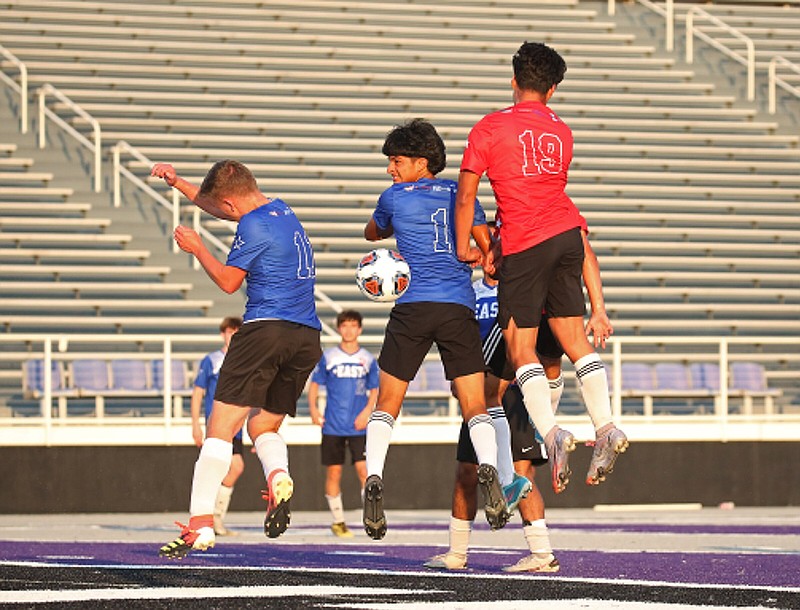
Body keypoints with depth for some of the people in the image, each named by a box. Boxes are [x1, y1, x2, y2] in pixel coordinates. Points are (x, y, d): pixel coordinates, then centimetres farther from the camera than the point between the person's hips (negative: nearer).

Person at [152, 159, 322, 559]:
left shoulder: (253, 226, -8)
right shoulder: (282, 211, 19)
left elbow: (228, 281, -1)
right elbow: (219, 208, 33)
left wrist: (197, 249, 11)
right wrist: (178, 183, 34)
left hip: (266, 328, -8)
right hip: (308, 337, 8)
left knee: (221, 425, -6)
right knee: (263, 426, 18)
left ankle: (201, 523, -13)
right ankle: (279, 475, -15)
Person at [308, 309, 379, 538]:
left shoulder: (368, 359, 6)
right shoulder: (328, 356, 4)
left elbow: (374, 389, 11)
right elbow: (315, 384, 9)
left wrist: (367, 410, -5)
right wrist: (313, 408, -5)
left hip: (359, 427, 0)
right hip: (332, 425, 0)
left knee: (364, 470, -12)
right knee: (334, 473, 3)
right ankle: (338, 521, 14)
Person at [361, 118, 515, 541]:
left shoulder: (394, 198, 9)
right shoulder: (460, 194, 13)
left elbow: (372, 233, 30)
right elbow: (488, 248, 7)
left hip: (412, 307, -1)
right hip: (459, 308, 1)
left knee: (387, 403, 9)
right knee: (474, 406, 1)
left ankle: (374, 478, -10)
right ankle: (488, 468, -26)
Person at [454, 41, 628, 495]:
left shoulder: (490, 128, -2)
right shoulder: (561, 133, 14)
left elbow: (466, 194, -1)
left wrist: (464, 245, 11)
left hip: (525, 244, -5)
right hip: (566, 231, 5)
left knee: (521, 346, 0)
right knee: (573, 334, 10)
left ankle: (551, 433, -15)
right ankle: (606, 427, 0)